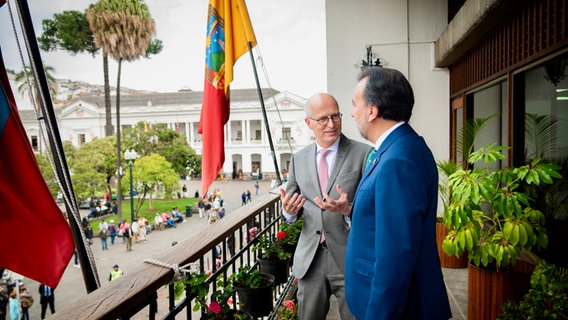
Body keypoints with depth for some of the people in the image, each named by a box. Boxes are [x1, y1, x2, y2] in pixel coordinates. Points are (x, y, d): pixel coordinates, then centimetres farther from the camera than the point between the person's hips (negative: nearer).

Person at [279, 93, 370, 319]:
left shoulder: (364, 154, -8)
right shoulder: (298, 159, 5)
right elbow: (290, 209, 11)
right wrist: (288, 210, -11)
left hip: (350, 258, -3)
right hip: (309, 259, 4)